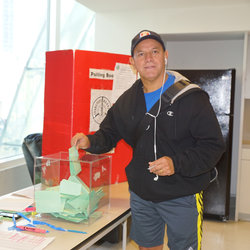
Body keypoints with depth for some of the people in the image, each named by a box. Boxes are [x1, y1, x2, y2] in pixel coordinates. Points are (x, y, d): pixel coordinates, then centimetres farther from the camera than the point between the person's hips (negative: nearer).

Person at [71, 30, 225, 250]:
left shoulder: (191, 97, -13)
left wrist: (176, 164, -28)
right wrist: (90, 141, -11)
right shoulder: (127, 100, 4)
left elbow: (213, 145, -14)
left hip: (182, 196, -4)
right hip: (141, 195, 5)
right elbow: (109, 134, 11)